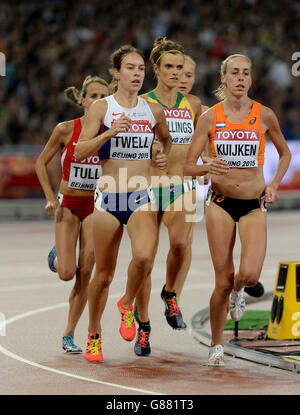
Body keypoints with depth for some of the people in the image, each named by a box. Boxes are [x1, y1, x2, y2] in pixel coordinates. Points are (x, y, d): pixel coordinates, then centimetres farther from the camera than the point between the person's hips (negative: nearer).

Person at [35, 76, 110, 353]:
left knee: (85, 273, -6)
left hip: (95, 206, 1)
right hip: (68, 205, -1)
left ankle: (69, 334, 6)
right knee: (67, 273, -10)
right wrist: (51, 198, -5)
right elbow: (42, 163, 2)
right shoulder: (66, 130, -9)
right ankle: (56, 256, 29)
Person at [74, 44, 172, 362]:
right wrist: (108, 133, -22)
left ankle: (127, 304, 4)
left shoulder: (153, 110, 6)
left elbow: (167, 139, 28)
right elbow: (79, 152, -9)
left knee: (143, 256, -26)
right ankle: (94, 336, 27)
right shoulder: (101, 107, -3)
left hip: (142, 198, 1)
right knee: (104, 275, 6)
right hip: (109, 196, -1)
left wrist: (165, 157, 7)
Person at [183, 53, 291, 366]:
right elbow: (188, 167, -1)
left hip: (254, 204, 0)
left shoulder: (264, 115, 0)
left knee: (250, 274, -19)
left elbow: (284, 153, 16)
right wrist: (207, 168, -23)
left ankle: (238, 290, 20)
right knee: (223, 280, -2)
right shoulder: (210, 117, -1)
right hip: (220, 202, 0)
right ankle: (216, 346, 17)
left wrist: (275, 184, 1)